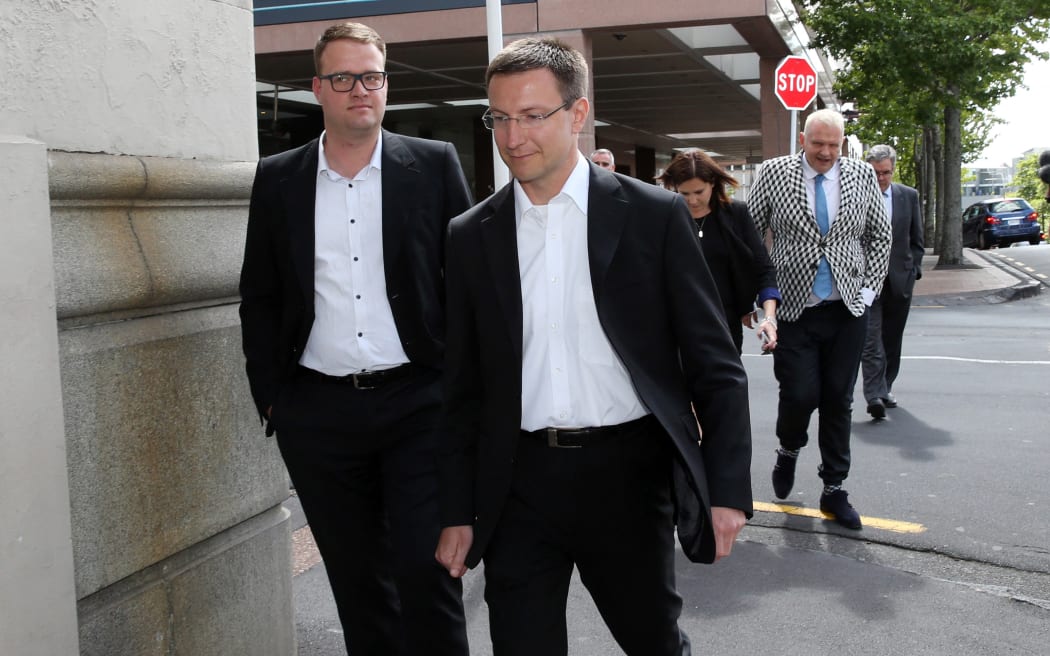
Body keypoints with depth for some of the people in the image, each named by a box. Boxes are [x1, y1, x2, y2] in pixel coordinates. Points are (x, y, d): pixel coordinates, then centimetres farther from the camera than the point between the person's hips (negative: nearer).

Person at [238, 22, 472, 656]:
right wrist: (271, 398, 5)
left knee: (427, 570, -4)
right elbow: (259, 299, 10)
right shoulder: (278, 180, 6)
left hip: (418, 402, -2)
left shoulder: (435, 165, 1)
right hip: (318, 412, 2)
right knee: (357, 579, 12)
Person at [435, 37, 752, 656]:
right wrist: (458, 513, 7)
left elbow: (715, 365, -2)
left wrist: (728, 489, -7)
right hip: (519, 483, 2)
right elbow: (464, 388, 8)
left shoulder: (655, 215, -3)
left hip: (629, 472, -1)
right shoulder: (471, 237, 4)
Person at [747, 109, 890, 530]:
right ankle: (788, 451, 26)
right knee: (801, 394, -8)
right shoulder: (774, 173, -2)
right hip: (795, 308, -2)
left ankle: (834, 490, 18)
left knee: (839, 400, 6)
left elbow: (880, 236, 11)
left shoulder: (862, 176, 5)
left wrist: (868, 290, 3)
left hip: (847, 310, 2)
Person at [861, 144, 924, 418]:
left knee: (892, 340, 12)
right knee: (871, 340, -12)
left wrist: (913, 271, 5)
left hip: (899, 280, 4)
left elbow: (916, 240, 13)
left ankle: (885, 388, 25)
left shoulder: (909, 196, 8)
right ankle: (874, 396, -18)